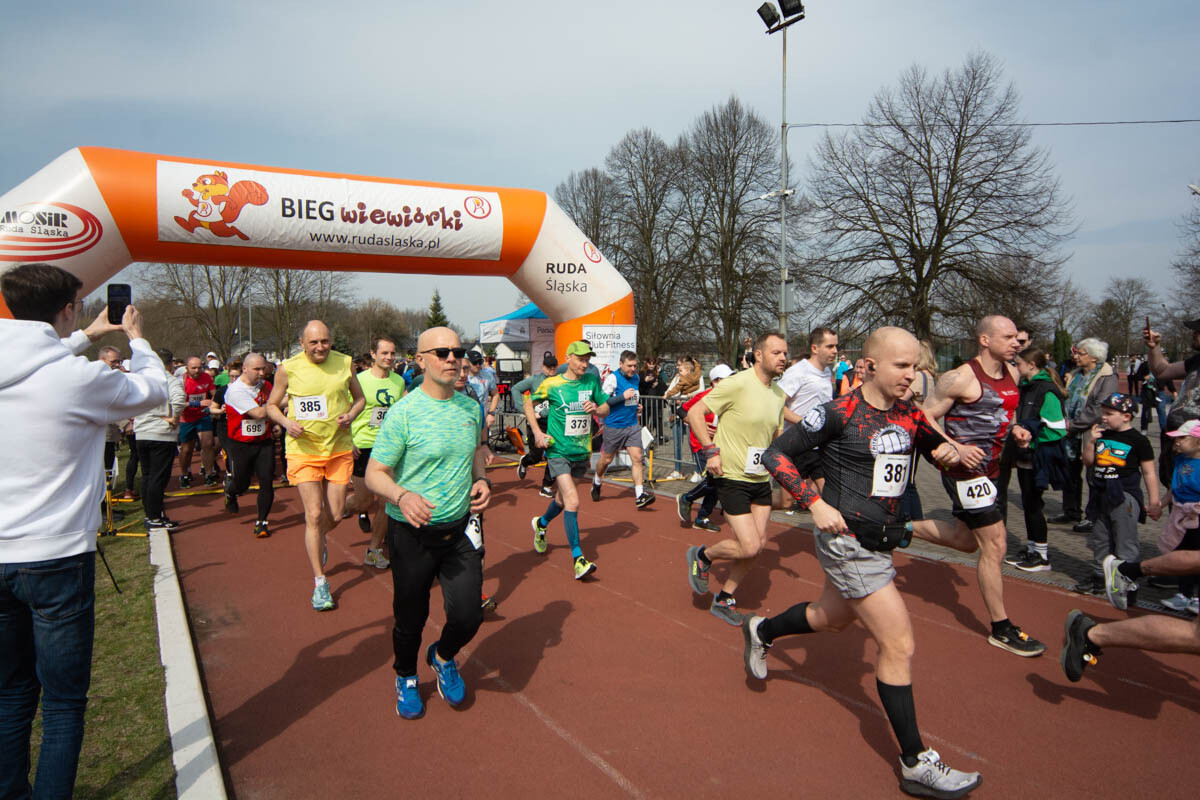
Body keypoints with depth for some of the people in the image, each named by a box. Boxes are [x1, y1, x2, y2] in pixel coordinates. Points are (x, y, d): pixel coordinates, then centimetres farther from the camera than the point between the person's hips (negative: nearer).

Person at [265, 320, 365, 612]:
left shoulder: (343, 363, -1)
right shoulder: (287, 369, -6)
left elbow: (359, 397, 12)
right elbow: (271, 405, 6)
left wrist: (351, 415, -9)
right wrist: (287, 423, -14)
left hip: (339, 448, 2)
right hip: (303, 449, -2)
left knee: (335, 515, 7)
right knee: (313, 514, -6)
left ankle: (318, 541, 45)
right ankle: (320, 583, 7)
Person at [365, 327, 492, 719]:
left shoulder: (471, 406, 2)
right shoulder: (403, 412, -15)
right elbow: (375, 473, -12)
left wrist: (481, 479, 0)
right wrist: (402, 496, -32)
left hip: (460, 530, 4)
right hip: (412, 534, -3)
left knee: (468, 616, -1)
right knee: (410, 619, 12)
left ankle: (444, 657, 35)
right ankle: (405, 678, 44)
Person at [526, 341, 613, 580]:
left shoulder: (592, 381, 1)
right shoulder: (551, 384, -8)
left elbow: (606, 409, 10)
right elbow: (528, 403, 6)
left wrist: (596, 409, -13)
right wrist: (537, 432, -5)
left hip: (582, 452, 5)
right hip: (558, 451, -5)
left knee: (563, 498, 20)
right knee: (572, 501, -17)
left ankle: (541, 524, 51)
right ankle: (578, 558, -10)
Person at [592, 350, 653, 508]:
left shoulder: (636, 377, 9)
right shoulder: (612, 378, -14)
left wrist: (638, 405, 10)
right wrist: (623, 396, -23)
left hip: (632, 425, 5)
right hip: (614, 426, -5)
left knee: (637, 457, -7)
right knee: (607, 459, 11)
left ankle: (639, 496, -8)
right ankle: (596, 481, 40)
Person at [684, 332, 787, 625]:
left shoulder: (778, 393, 8)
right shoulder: (738, 384, -16)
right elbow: (694, 412, -15)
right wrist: (711, 450, -21)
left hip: (761, 479, 8)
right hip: (732, 478, -8)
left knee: (758, 543, 8)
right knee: (749, 547, -10)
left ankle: (724, 599, 26)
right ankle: (702, 556, 19)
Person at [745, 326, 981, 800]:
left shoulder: (908, 416, 4)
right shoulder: (840, 413, -16)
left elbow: (939, 448, 19)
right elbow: (775, 454, -13)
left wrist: (949, 452, -6)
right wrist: (815, 503, -20)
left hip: (879, 542, 8)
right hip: (847, 542, -8)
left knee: (833, 618, 27)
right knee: (899, 645, -6)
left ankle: (760, 632, 53)